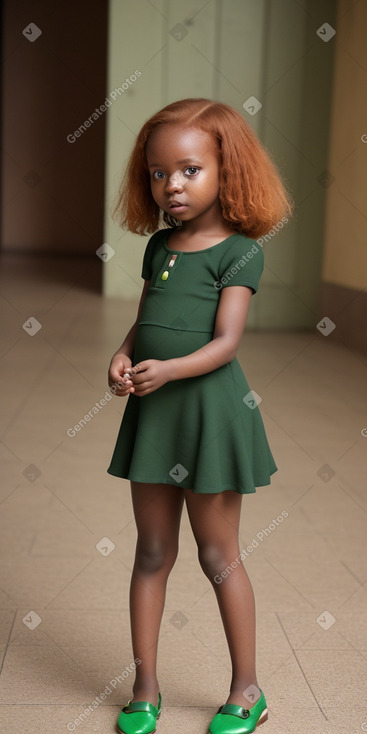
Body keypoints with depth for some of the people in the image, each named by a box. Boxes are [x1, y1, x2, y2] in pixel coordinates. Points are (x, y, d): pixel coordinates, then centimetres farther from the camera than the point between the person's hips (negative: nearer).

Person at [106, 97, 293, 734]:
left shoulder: (238, 251, -8)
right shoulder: (160, 245, 10)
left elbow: (226, 342, -15)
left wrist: (168, 369, -30)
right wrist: (123, 356, -6)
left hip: (210, 408, -5)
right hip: (152, 411, 6)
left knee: (217, 555, 6)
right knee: (152, 552, 12)